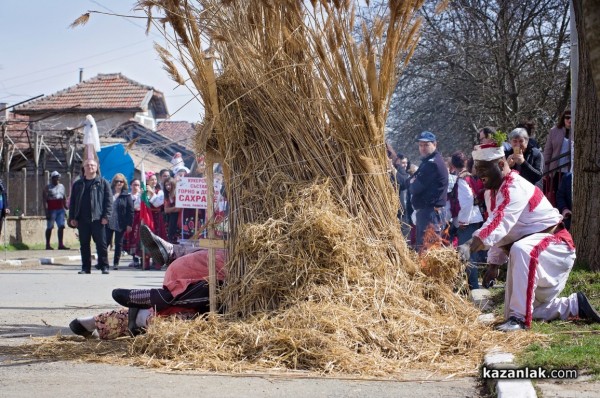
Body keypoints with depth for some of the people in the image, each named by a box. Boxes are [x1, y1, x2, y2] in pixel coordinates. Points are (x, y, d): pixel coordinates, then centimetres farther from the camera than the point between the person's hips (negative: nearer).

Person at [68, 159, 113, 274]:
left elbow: (108, 200, 0)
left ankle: (104, 266, 3)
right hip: (82, 220, 3)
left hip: (97, 219, -3)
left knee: (101, 243, -3)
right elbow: (72, 202, 14)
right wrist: (72, 218, 4)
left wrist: (106, 216, -10)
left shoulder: (103, 183, 6)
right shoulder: (78, 184, 15)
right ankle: (85, 267, 11)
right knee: (84, 244, 6)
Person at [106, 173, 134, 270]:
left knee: (118, 243, 5)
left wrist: (129, 224, -8)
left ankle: (116, 263, 12)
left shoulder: (126, 195, -1)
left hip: (120, 224, -1)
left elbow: (130, 210, -2)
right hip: (108, 222, 1)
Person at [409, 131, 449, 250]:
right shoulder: (428, 161, 19)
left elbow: (416, 188, -17)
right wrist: (414, 183, -3)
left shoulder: (432, 163, -15)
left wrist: (412, 183, 4)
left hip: (430, 212, -11)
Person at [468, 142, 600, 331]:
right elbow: (497, 231, 16)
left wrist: (471, 246, -53)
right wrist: (494, 263, 10)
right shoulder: (491, 193, 7)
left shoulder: (515, 188, -24)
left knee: (520, 250, -43)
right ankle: (575, 304, 29)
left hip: (553, 242, -10)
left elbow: (499, 224, -41)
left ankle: (519, 318, -40)